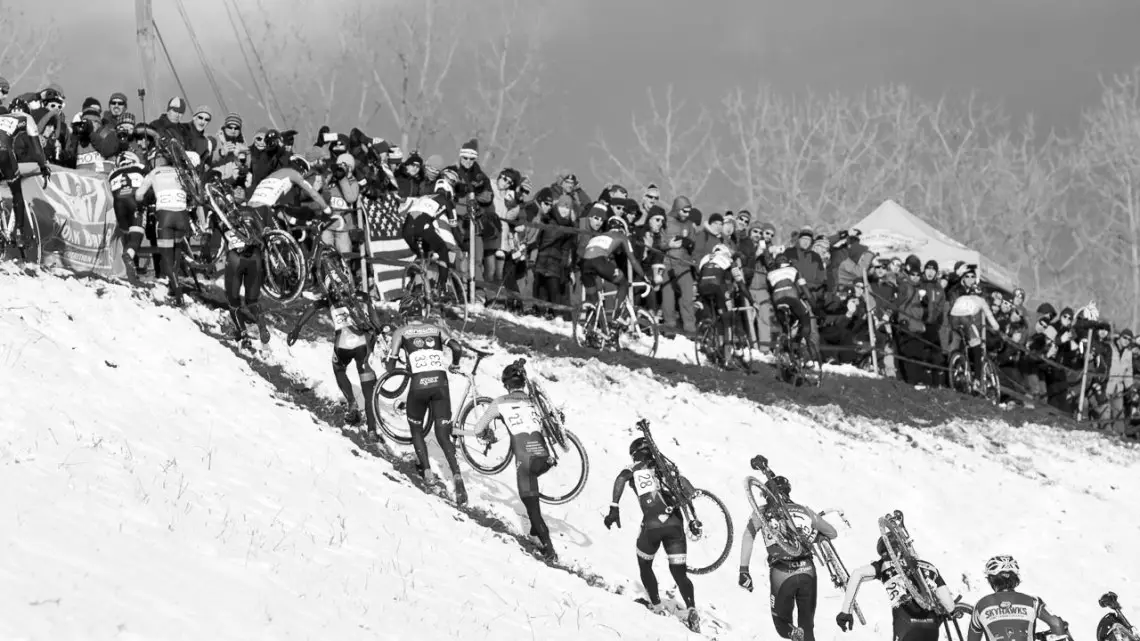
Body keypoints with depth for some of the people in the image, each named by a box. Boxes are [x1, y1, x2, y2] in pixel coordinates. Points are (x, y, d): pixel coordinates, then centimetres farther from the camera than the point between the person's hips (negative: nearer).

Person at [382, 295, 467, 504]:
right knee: (443, 436, 5)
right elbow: (457, 349, 1)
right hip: (440, 384, 2)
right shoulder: (437, 329, 16)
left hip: (419, 385, -2)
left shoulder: (402, 332, 10)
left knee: (416, 430, 23)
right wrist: (454, 365, 21)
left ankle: (426, 471, 9)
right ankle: (457, 476, -15)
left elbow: (390, 365, 5)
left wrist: (389, 362, 29)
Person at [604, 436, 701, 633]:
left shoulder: (634, 468, 16)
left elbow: (621, 479, -6)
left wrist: (614, 508, -10)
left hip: (652, 524, -2)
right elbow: (684, 483, 9)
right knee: (680, 573, 7)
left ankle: (656, 605, 22)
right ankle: (692, 610, -15)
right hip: (675, 523, 2)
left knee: (645, 566, 26)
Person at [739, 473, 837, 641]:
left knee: (782, 623, 13)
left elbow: (748, 537, -7)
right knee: (807, 625, 15)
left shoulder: (762, 513, 9)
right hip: (807, 571, 2)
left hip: (781, 574, -2)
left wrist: (744, 570, -10)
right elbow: (832, 533, 25)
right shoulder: (805, 511, 15)